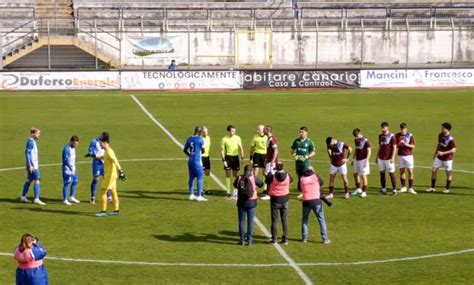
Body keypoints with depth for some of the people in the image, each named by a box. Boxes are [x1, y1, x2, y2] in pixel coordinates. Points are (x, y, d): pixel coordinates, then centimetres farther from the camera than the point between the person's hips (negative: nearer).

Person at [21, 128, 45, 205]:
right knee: (37, 180, -10)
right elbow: (27, 153, -20)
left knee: (29, 180, 15)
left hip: (34, 165, 10)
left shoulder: (33, 141, 14)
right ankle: (36, 199, -10)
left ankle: (23, 197, 21)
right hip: (32, 166, -10)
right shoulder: (30, 142, -15)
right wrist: (30, 165, -22)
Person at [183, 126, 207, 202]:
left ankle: (191, 195, 16)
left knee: (191, 177, 12)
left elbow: (184, 150, 13)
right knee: (199, 178, -2)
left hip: (190, 161, 6)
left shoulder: (189, 139, 7)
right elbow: (203, 150, -3)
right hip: (198, 161, -6)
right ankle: (199, 196, -4)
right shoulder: (200, 139, -10)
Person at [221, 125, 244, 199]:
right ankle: (229, 192, 5)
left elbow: (240, 148, 8)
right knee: (228, 175, 0)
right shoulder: (224, 139, -5)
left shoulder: (237, 138, 1)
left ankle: (236, 191, 17)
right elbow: (222, 150, -3)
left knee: (235, 175, 7)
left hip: (236, 157, 2)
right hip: (228, 157, -2)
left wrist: (242, 157, 0)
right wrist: (223, 160, -10)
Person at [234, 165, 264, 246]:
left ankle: (242, 239, 11)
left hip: (241, 202, 1)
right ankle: (249, 240, 6)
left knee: (241, 221, 10)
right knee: (250, 221, 6)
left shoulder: (239, 178, -5)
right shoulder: (253, 178, -9)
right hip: (252, 202, -1)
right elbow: (261, 184, 5)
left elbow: (235, 185, 11)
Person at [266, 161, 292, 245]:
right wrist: (284, 171, 22)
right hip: (285, 199, 3)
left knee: (274, 220, 6)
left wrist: (270, 172, 13)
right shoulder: (287, 175, -10)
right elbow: (291, 179, 13)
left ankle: (274, 239, 8)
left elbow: (266, 181, 1)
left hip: (275, 199, -3)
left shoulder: (273, 177, -20)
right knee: (285, 220, 10)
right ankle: (285, 239, 13)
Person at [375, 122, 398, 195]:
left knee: (391, 173, -2)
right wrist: (377, 156, 17)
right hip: (381, 158, 6)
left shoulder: (391, 136, -7)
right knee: (382, 173, 7)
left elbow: (394, 147, -9)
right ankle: (383, 189, 14)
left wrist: (392, 157, -17)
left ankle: (394, 189, 3)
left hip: (388, 158, -6)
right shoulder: (380, 136, 11)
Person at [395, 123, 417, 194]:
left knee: (410, 171, -5)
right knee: (401, 171, 4)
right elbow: (395, 146, 6)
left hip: (408, 155, -2)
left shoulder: (410, 135, -1)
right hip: (400, 156, 2)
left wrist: (407, 144, -20)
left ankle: (410, 188, -1)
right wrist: (399, 144, -15)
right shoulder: (397, 135, 4)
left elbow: (413, 146, -3)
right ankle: (403, 187, 15)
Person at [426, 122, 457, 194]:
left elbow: (453, 150, -23)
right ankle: (433, 187, 12)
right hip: (439, 157, 6)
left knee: (448, 173, 5)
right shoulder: (440, 135, -1)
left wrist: (443, 153, -29)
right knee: (434, 170, 2)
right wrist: (435, 153, 17)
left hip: (447, 158, -6)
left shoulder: (451, 139, -23)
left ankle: (447, 188, 21)